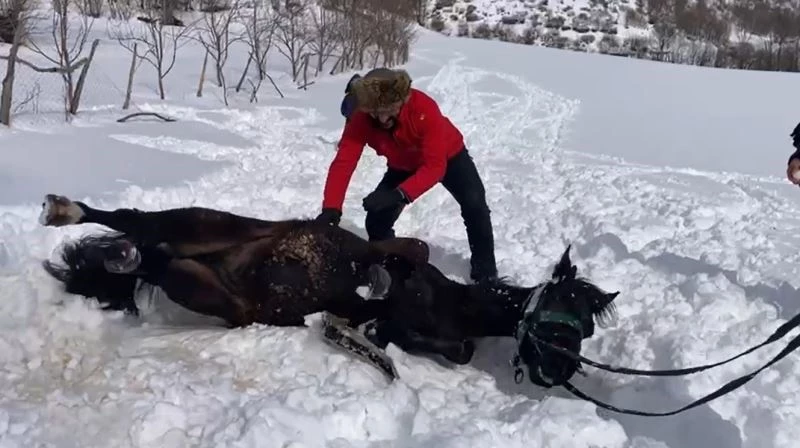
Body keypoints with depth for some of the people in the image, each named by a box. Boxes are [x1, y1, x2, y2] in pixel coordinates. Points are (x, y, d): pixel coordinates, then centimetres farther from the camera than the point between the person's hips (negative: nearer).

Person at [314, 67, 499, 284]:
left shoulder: (424, 108, -43)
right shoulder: (361, 118, -32)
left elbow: (435, 167, -46)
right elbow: (343, 163, -36)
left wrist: (400, 194, -60)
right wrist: (331, 208, -50)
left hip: (448, 156, -3)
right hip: (403, 166, 3)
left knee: (475, 206, -18)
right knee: (377, 220, -10)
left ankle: (485, 272, 2)